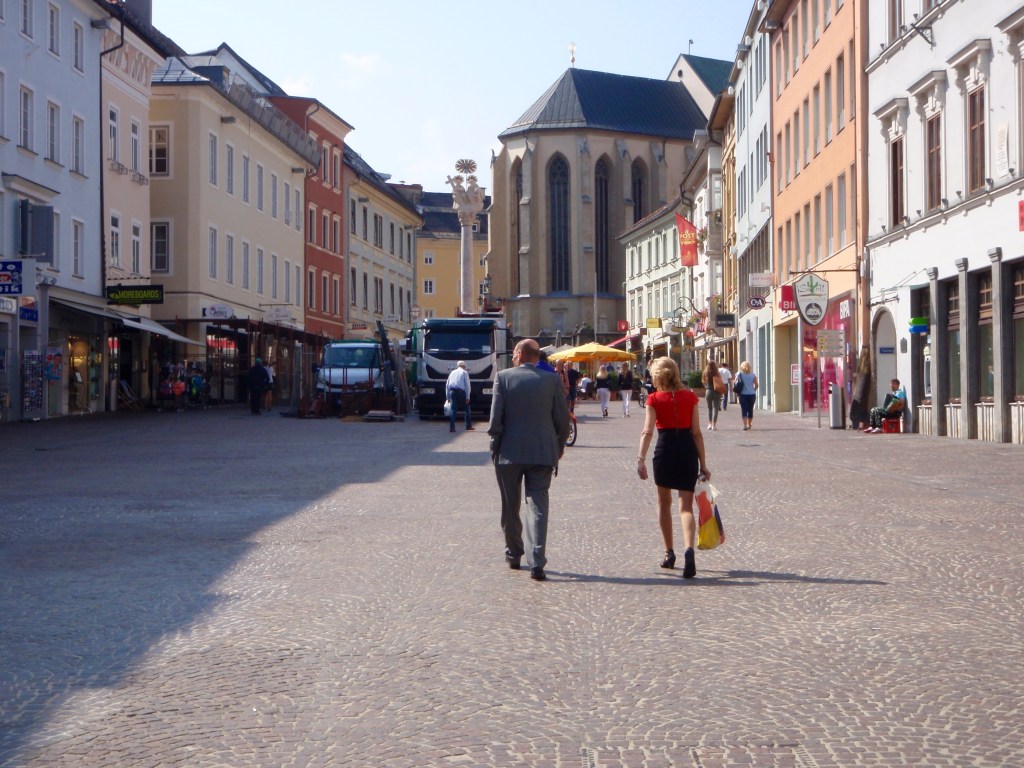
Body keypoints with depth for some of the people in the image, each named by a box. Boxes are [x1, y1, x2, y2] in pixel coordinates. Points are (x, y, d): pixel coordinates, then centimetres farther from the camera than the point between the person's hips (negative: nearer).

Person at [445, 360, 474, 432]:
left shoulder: (452, 372, 18)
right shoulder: (464, 372, 5)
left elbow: (447, 385, 16)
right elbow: (467, 385, -3)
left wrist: (448, 397, 18)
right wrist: (467, 397, -3)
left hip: (452, 391, 4)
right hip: (461, 391, -4)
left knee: (453, 409, 3)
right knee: (466, 408, 12)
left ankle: (451, 427, -8)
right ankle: (469, 426, 16)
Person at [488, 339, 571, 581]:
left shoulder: (504, 377, -4)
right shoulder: (552, 380, -1)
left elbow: (495, 418, -7)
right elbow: (563, 419, 1)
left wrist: (494, 447, 5)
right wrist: (558, 447, 15)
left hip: (509, 453, 0)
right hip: (542, 453, 1)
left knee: (510, 507, 15)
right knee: (538, 506, -1)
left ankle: (513, 555, 27)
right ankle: (536, 563, -11)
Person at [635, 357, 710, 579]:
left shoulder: (655, 399, -4)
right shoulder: (690, 397, 1)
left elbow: (647, 431, -15)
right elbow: (697, 432, 0)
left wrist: (640, 458, -20)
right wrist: (703, 464, 3)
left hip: (665, 450, -1)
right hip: (688, 451, 1)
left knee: (664, 503, 19)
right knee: (686, 506, 0)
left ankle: (669, 553, 25)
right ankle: (688, 549, -26)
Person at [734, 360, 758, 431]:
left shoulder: (739, 375, -4)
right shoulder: (752, 375, -1)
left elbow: (735, 385, -7)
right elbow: (756, 385, -1)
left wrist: (737, 392, 4)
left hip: (743, 394, -2)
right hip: (751, 394, 2)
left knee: (744, 409, -3)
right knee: (750, 409, 13)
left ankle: (745, 425, -17)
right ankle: (749, 425, 23)